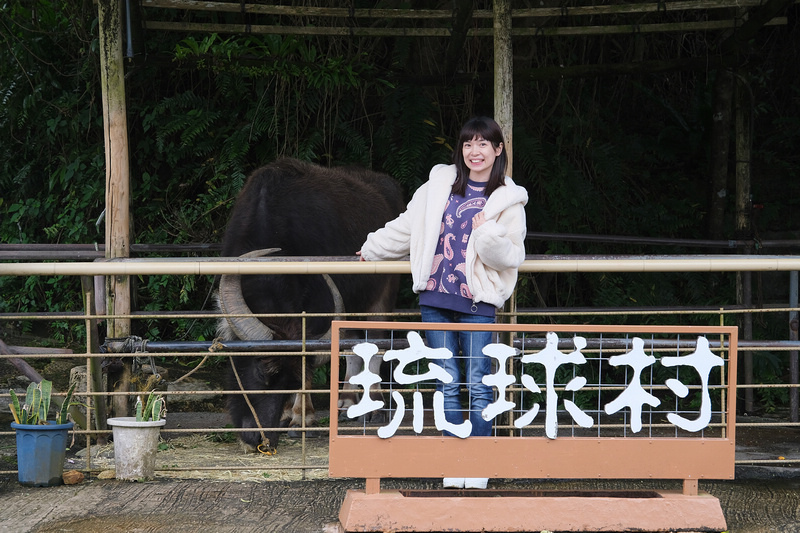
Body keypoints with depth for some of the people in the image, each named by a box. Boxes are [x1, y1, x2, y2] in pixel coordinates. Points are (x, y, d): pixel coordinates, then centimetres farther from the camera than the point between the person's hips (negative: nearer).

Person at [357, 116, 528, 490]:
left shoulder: (508, 200, 4)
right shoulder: (441, 183, 12)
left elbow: (511, 257, 1)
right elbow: (407, 226, 24)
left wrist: (489, 235, -16)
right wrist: (373, 249, 31)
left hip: (477, 303, -3)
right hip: (435, 297, 3)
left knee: (478, 385, -5)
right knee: (448, 383, 3)